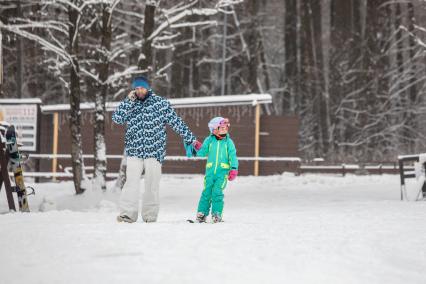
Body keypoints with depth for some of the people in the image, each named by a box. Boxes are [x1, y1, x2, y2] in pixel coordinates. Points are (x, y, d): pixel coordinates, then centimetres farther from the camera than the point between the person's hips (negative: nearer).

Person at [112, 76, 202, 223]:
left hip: (154, 151, -1)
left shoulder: (161, 103, 4)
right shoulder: (129, 104, 10)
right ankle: (127, 214, -16)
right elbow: (117, 118, -5)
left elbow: (176, 122, 6)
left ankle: (150, 216, 3)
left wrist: (191, 139, 5)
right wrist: (129, 100, -11)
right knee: (131, 182, -13)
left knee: (152, 184, -3)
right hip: (134, 151, 1)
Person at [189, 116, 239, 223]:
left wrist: (234, 169, -9)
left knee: (217, 192, -10)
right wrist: (197, 149, -12)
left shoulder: (228, 142, 3)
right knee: (206, 192, 1)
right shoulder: (209, 140, 6)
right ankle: (202, 213, 11)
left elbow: (233, 156, 0)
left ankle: (217, 214, -3)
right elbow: (202, 153, 8)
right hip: (210, 171, 2)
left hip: (223, 171, -2)